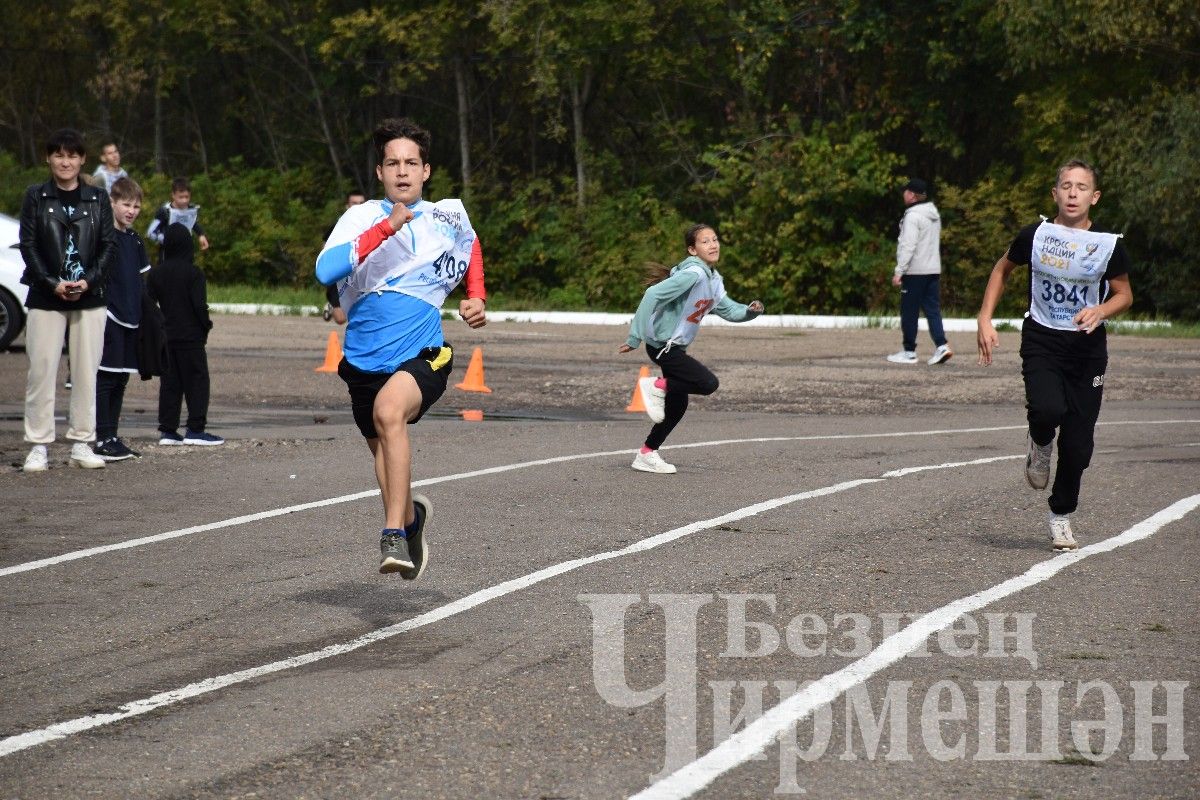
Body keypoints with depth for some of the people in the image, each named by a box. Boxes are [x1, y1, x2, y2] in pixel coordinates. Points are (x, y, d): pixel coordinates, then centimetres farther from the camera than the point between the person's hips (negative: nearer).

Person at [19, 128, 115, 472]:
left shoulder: (98, 198, 7)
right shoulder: (36, 196, 3)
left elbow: (108, 245, 4)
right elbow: (27, 244, -2)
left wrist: (89, 280, -10)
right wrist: (52, 283, -13)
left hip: (89, 298, 2)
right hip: (45, 299, -2)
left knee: (86, 372, 2)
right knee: (42, 370, -3)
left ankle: (81, 444, 10)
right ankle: (39, 446, 2)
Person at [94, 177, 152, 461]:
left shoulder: (134, 239, 15)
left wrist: (145, 313, 20)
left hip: (131, 320, 8)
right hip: (109, 317, -8)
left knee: (121, 381, 10)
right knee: (105, 379, -7)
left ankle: (112, 438, 15)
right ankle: (103, 440, -6)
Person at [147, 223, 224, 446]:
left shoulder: (155, 273, 4)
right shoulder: (194, 273, -10)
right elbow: (199, 305, -15)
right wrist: (206, 325, 1)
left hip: (165, 336, 5)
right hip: (190, 336, -5)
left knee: (169, 382, 10)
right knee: (197, 380, 1)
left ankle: (167, 430, 8)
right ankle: (195, 429, -4)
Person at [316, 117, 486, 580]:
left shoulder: (448, 216, 2)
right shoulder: (362, 217, -4)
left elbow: (471, 246, 28)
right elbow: (326, 271, -23)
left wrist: (476, 297, 14)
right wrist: (386, 228, -27)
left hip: (423, 355, -3)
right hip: (364, 360, 3)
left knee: (389, 412, -33)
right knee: (383, 450, 17)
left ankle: (394, 534, -34)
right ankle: (410, 516, 50)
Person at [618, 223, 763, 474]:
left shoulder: (713, 279, 9)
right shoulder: (693, 274, -21)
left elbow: (729, 310, 17)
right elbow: (653, 295, -26)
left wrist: (751, 310, -5)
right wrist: (635, 338, -25)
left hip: (676, 347, 10)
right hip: (663, 346, -10)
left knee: (677, 405, 13)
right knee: (708, 383, -18)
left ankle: (647, 455, 21)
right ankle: (657, 386, -4)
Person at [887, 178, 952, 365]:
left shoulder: (913, 216, -14)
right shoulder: (934, 215, 14)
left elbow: (908, 246, -20)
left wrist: (899, 271, -19)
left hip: (915, 271, -8)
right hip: (933, 269, 8)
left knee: (909, 312, 1)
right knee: (932, 308, 6)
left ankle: (909, 352, 6)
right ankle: (941, 345, -7)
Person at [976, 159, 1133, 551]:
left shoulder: (1108, 245, -5)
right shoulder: (1035, 235, -5)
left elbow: (1124, 294, 8)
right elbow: (1002, 270, 12)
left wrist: (1100, 311, -14)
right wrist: (985, 320, 4)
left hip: (1087, 346, 1)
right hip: (1041, 341, -1)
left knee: (1078, 444, 2)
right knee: (1047, 410, -29)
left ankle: (1061, 517, 26)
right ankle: (1040, 446, 10)